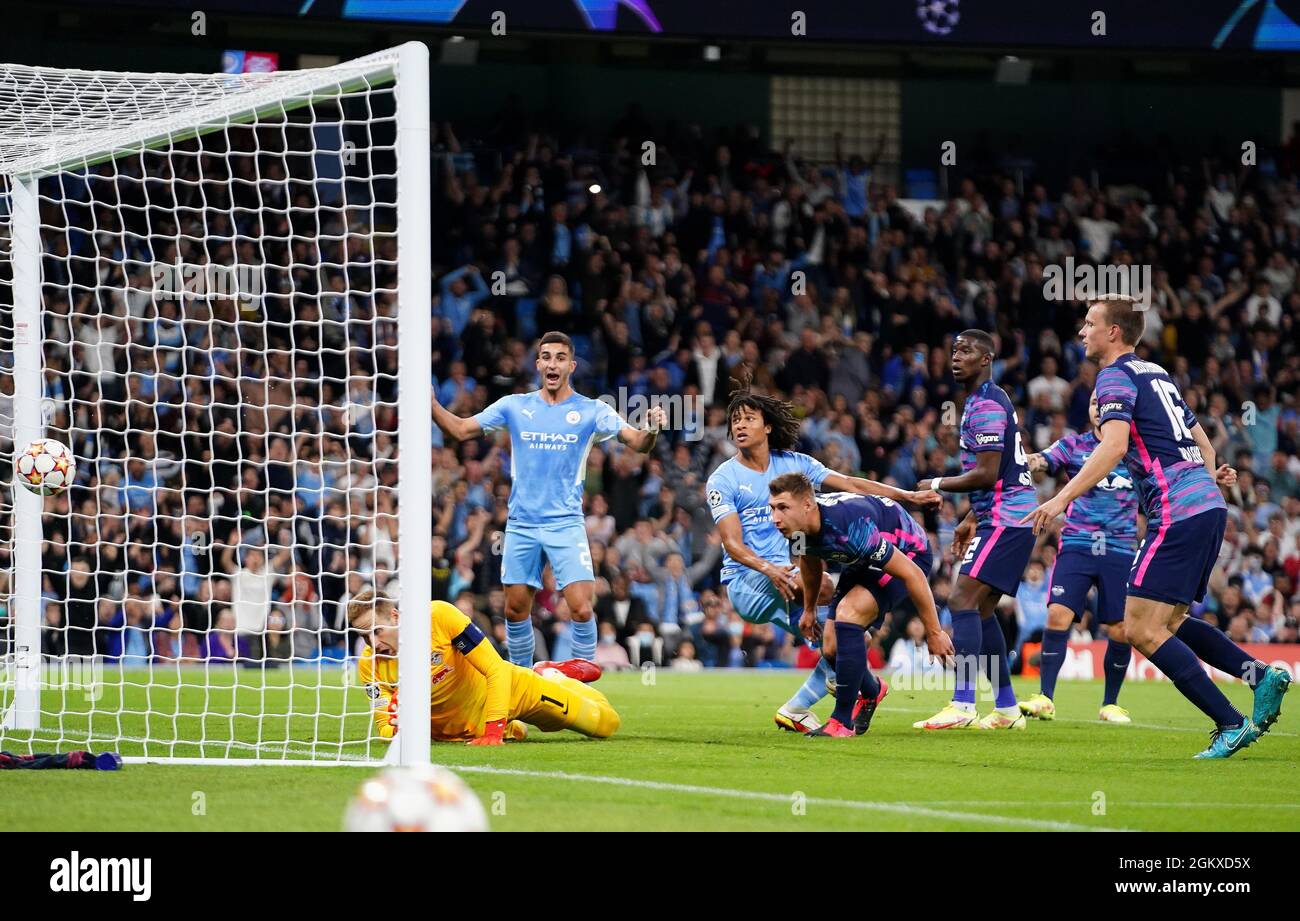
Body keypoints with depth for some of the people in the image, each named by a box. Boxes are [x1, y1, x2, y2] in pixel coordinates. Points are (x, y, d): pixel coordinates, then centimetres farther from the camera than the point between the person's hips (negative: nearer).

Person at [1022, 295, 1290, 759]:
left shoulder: (1116, 376, -5)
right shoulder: (1157, 374, 22)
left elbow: (1114, 445, -20)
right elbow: (1200, 439, 29)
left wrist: (1062, 498, -24)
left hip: (1178, 513, -9)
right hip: (1208, 507, 9)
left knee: (1141, 630, -8)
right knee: (1168, 623, 18)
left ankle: (1231, 724, -12)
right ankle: (1260, 674, 2)